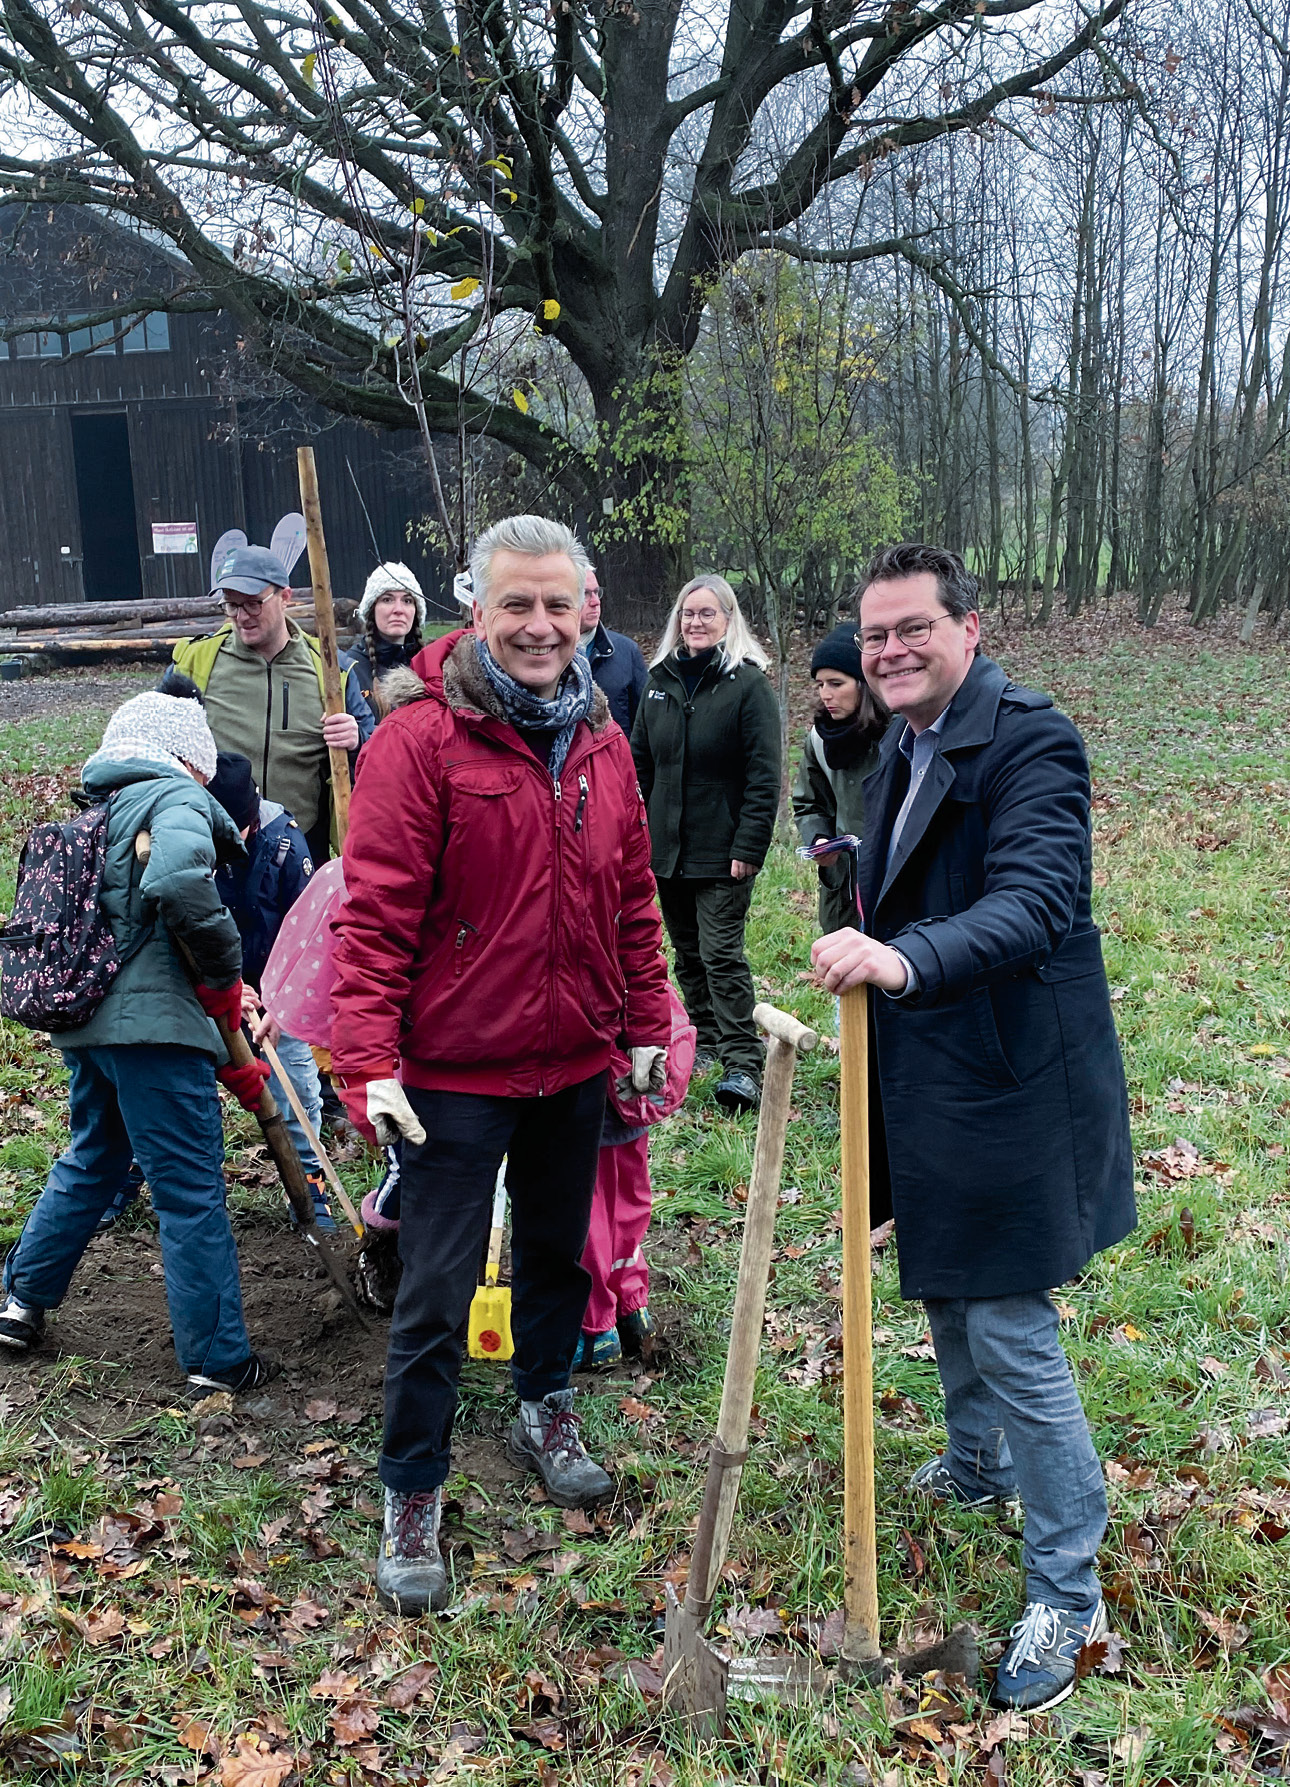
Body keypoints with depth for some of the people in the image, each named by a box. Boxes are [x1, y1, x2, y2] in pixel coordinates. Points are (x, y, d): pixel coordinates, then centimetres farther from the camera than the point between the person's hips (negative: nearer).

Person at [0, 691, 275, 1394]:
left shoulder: (102, 812, 22)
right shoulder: (176, 797, -6)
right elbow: (177, 881, -31)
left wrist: (233, 1068, 21)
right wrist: (225, 977, -13)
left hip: (86, 1022, 9)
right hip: (153, 1025, -8)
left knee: (92, 1159, 27)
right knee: (190, 1191, 1)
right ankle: (219, 1360, 11)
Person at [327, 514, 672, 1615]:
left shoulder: (602, 743, 5)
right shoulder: (422, 739, -14)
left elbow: (635, 899, 12)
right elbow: (375, 910, -17)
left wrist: (647, 1026, 11)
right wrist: (369, 1060, -21)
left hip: (574, 1060, 6)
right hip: (455, 1068, -6)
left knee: (558, 1251, 23)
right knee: (437, 1291, 2)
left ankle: (545, 1410, 46)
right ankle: (413, 1496, 21)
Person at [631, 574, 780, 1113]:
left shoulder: (748, 684, -7)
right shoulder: (661, 680, 10)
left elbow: (764, 777, -11)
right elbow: (639, 762, 14)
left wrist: (748, 847, -18)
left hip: (720, 851, -6)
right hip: (665, 845, 6)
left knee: (721, 953, -10)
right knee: (687, 952, 14)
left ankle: (743, 1064, -7)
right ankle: (706, 1042, 28)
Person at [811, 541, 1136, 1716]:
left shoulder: (1030, 742, -20)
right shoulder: (903, 753, 9)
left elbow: (1034, 900, -35)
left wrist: (905, 956, -50)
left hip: (1006, 1090, -9)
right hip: (929, 1086, 9)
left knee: (1012, 1336, -3)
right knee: (947, 1298, 25)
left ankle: (1068, 1595, 15)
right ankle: (978, 1464, 51)